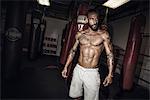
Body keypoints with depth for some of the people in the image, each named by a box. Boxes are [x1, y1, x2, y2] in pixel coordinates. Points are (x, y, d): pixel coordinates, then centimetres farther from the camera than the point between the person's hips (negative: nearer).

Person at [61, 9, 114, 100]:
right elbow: (73, 51, 10)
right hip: (78, 70, 3)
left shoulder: (104, 35, -5)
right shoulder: (80, 34, 3)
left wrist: (110, 74, -9)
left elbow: (110, 54, -4)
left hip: (92, 73, -3)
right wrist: (66, 67, 10)